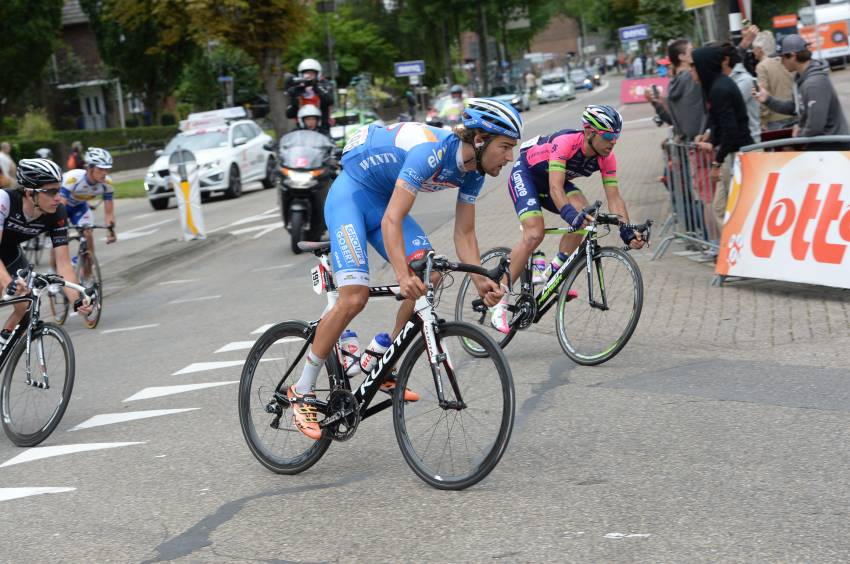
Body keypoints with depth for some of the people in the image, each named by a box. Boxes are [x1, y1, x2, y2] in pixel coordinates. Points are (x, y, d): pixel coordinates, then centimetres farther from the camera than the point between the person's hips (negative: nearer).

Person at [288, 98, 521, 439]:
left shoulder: (473, 171, -7)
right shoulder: (431, 151, -33)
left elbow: (464, 233, 0)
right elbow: (391, 221, -37)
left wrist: (480, 281, -16)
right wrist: (403, 276, -49)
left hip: (383, 200, 8)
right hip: (350, 194, -8)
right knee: (354, 298, -19)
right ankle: (301, 393, -7)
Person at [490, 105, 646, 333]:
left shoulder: (606, 158, -17)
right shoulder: (565, 143, -36)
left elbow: (614, 198, -17)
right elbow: (555, 188, -45)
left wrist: (627, 232, -31)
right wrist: (570, 214, -61)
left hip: (551, 181, 6)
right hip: (525, 174, -6)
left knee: (583, 211, -23)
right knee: (534, 234, -24)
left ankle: (552, 271, -9)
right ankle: (499, 303, -18)